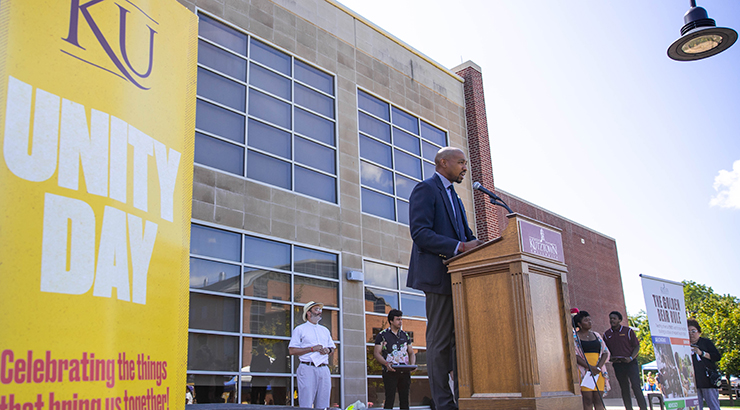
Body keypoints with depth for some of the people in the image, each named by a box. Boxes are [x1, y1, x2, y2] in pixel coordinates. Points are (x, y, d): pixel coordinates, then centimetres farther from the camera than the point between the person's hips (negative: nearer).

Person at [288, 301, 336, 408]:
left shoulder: (325, 330, 23)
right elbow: (292, 350, -2)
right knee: (306, 405, -8)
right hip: (307, 368, -5)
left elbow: (333, 347, 25)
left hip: (324, 370, 5)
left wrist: (328, 350, 1)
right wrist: (312, 349, -10)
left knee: (323, 405, 2)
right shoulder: (300, 329, 6)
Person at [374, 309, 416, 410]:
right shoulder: (382, 335, 3)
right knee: (390, 399, -10)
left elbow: (411, 353, 18)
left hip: (405, 371, 4)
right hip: (390, 371, -4)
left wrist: (412, 364, -2)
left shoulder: (405, 335, 17)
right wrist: (386, 363, -20)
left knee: (404, 400, 4)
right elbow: (376, 353, -3)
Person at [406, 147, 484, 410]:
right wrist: (459, 247, -22)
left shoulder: (454, 197, 26)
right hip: (439, 274, -9)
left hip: (458, 276, 9)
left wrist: (479, 246, 0)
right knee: (440, 340, -6)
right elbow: (420, 233, -15)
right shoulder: (425, 189, -3)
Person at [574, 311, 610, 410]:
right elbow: (575, 356, -7)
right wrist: (590, 367, -17)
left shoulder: (596, 335, 16)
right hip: (584, 370, -4)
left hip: (598, 371, 4)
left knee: (598, 399, 0)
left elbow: (605, 352, 10)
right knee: (588, 399, -8)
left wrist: (599, 367, -7)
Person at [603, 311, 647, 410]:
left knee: (636, 386, -12)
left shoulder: (628, 331, 1)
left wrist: (631, 358, -12)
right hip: (617, 364, 3)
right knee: (624, 389, 6)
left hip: (630, 362, -3)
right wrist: (610, 357, -3)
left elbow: (637, 346, 2)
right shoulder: (607, 334, 9)